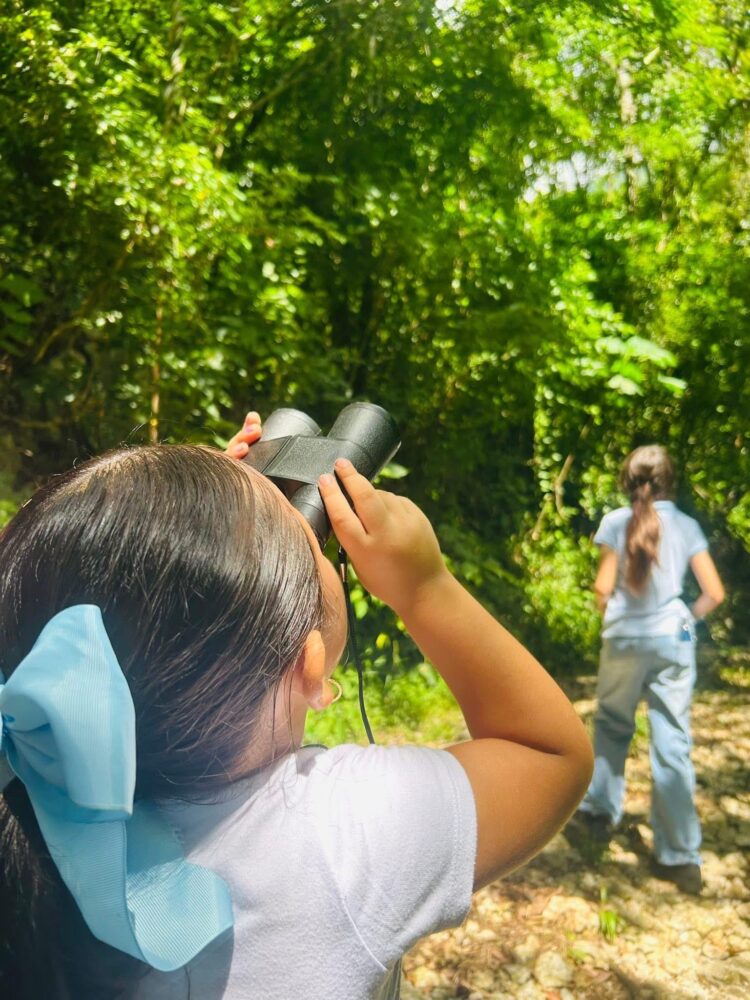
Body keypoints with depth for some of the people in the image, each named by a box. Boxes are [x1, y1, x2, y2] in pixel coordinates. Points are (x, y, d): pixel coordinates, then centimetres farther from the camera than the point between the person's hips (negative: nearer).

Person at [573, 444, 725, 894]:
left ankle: (600, 810, 34)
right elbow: (715, 593, -2)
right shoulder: (687, 526, 0)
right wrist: (686, 618, 14)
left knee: (612, 726, 22)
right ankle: (681, 857, 7)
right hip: (673, 640, 1)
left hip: (624, 638, 0)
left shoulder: (616, 522, -5)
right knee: (673, 745, 3)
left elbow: (603, 589, -6)